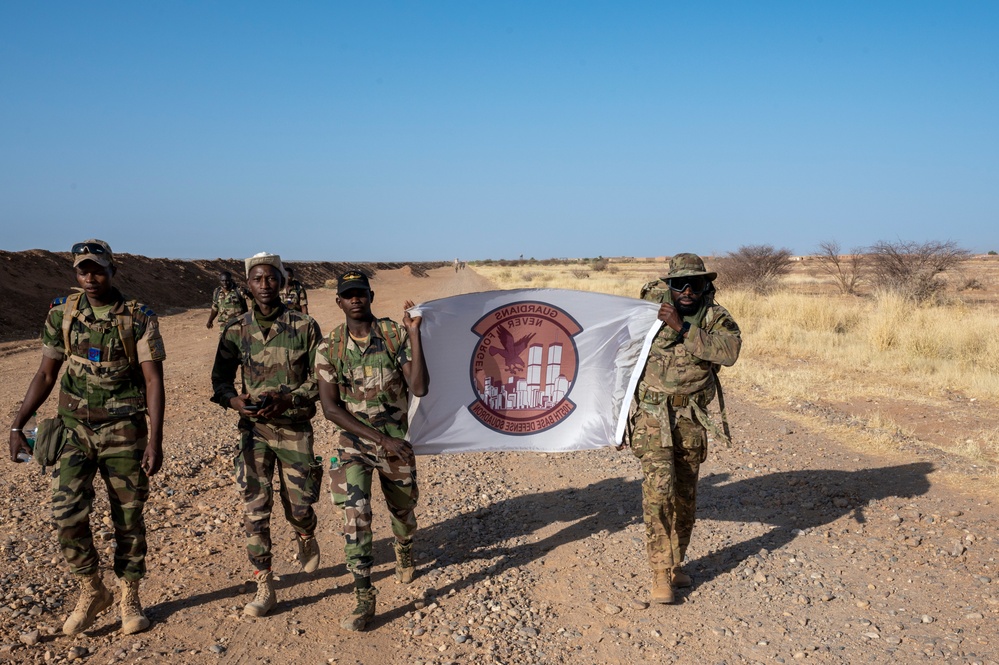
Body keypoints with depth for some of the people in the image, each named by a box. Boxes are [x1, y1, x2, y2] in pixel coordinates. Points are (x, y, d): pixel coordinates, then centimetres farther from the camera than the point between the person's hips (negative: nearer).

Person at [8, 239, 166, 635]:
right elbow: (46, 374, 8)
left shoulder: (139, 318, -8)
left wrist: (155, 439, -15)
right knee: (67, 513, -7)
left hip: (123, 430, -2)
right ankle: (91, 592, 15)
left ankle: (130, 598, 23)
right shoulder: (62, 314, 1)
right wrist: (17, 425, 2)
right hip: (74, 428, 2)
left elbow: (153, 380, -9)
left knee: (128, 516, 6)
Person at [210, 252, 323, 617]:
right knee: (255, 510, -2)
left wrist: (285, 400, -21)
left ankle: (307, 541, 44)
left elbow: (319, 380, -5)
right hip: (254, 429, 1)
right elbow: (220, 380, 7)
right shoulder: (236, 330, 0)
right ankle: (264, 589, 9)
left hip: (295, 428, -1)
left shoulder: (305, 327, -6)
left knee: (298, 507, 8)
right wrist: (237, 402, -16)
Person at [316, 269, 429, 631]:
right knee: (355, 515, -15)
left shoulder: (396, 335, -10)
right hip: (353, 444, -1)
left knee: (403, 511, 18)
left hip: (397, 442, 1)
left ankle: (404, 551, 52)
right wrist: (381, 439, -17)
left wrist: (414, 334, -26)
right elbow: (330, 408, -11)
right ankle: (364, 599, -3)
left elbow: (419, 388, -18)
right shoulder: (329, 348, -8)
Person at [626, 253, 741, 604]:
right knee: (659, 489, -14)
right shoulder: (654, 305, -4)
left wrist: (683, 327, -30)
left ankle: (675, 563, 31)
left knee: (685, 497, 13)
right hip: (653, 416, -2)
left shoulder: (715, 317, -7)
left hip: (691, 419, 2)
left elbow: (729, 350, -26)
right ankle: (660, 572, -5)